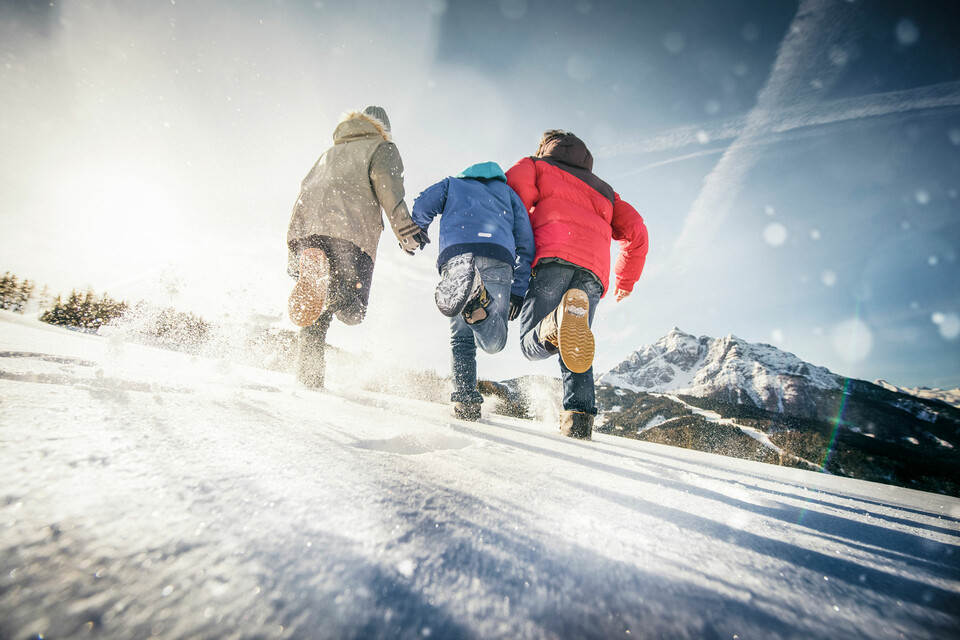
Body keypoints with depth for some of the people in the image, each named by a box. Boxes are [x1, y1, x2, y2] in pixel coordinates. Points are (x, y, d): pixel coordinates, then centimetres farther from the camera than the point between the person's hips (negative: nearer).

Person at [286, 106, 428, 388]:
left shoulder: (328, 153, 39)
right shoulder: (382, 147, 22)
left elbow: (304, 192, 31)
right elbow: (385, 181, -2)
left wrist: (294, 247, 29)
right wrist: (405, 228, -11)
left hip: (306, 230, 6)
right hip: (350, 232, -6)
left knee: (318, 314, 10)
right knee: (352, 309, -10)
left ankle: (308, 374, -3)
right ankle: (322, 282, -39)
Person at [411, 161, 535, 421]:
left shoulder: (452, 183, 35)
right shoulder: (508, 192, 36)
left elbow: (422, 206, 15)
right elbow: (525, 241, 24)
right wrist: (518, 291, 21)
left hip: (455, 254, 1)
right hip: (498, 256, 0)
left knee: (461, 337, 12)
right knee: (494, 342, -4)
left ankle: (465, 398, -5)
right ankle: (477, 301, -34)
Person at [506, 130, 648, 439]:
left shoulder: (536, 166, 29)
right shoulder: (602, 189, 40)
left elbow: (516, 182, 4)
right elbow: (636, 231, 32)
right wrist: (625, 281, 41)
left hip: (555, 255, -4)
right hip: (594, 269, 4)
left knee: (532, 343, -11)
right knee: (575, 354, 11)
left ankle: (561, 320, -43)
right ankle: (579, 419, -9)